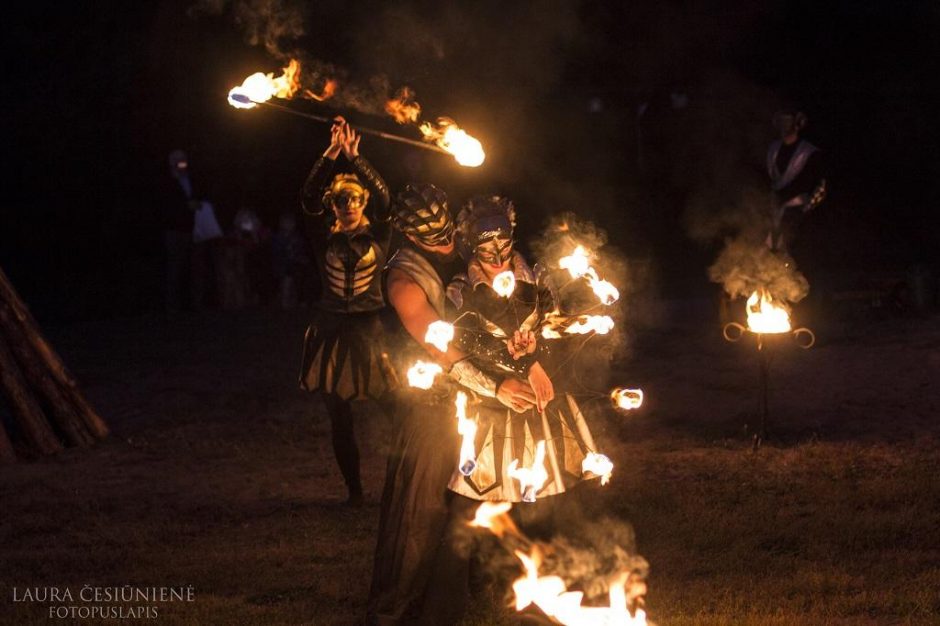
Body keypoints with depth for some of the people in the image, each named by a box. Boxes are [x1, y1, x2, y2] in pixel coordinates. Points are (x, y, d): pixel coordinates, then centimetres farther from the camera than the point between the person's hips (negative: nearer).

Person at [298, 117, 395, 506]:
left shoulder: (377, 236, 4)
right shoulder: (325, 238, 5)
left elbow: (383, 199, -12)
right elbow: (309, 199, -10)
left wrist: (355, 157, -22)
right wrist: (331, 154, -21)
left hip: (370, 329, -1)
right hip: (331, 332, 1)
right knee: (339, 418, 4)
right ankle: (354, 490, 12)